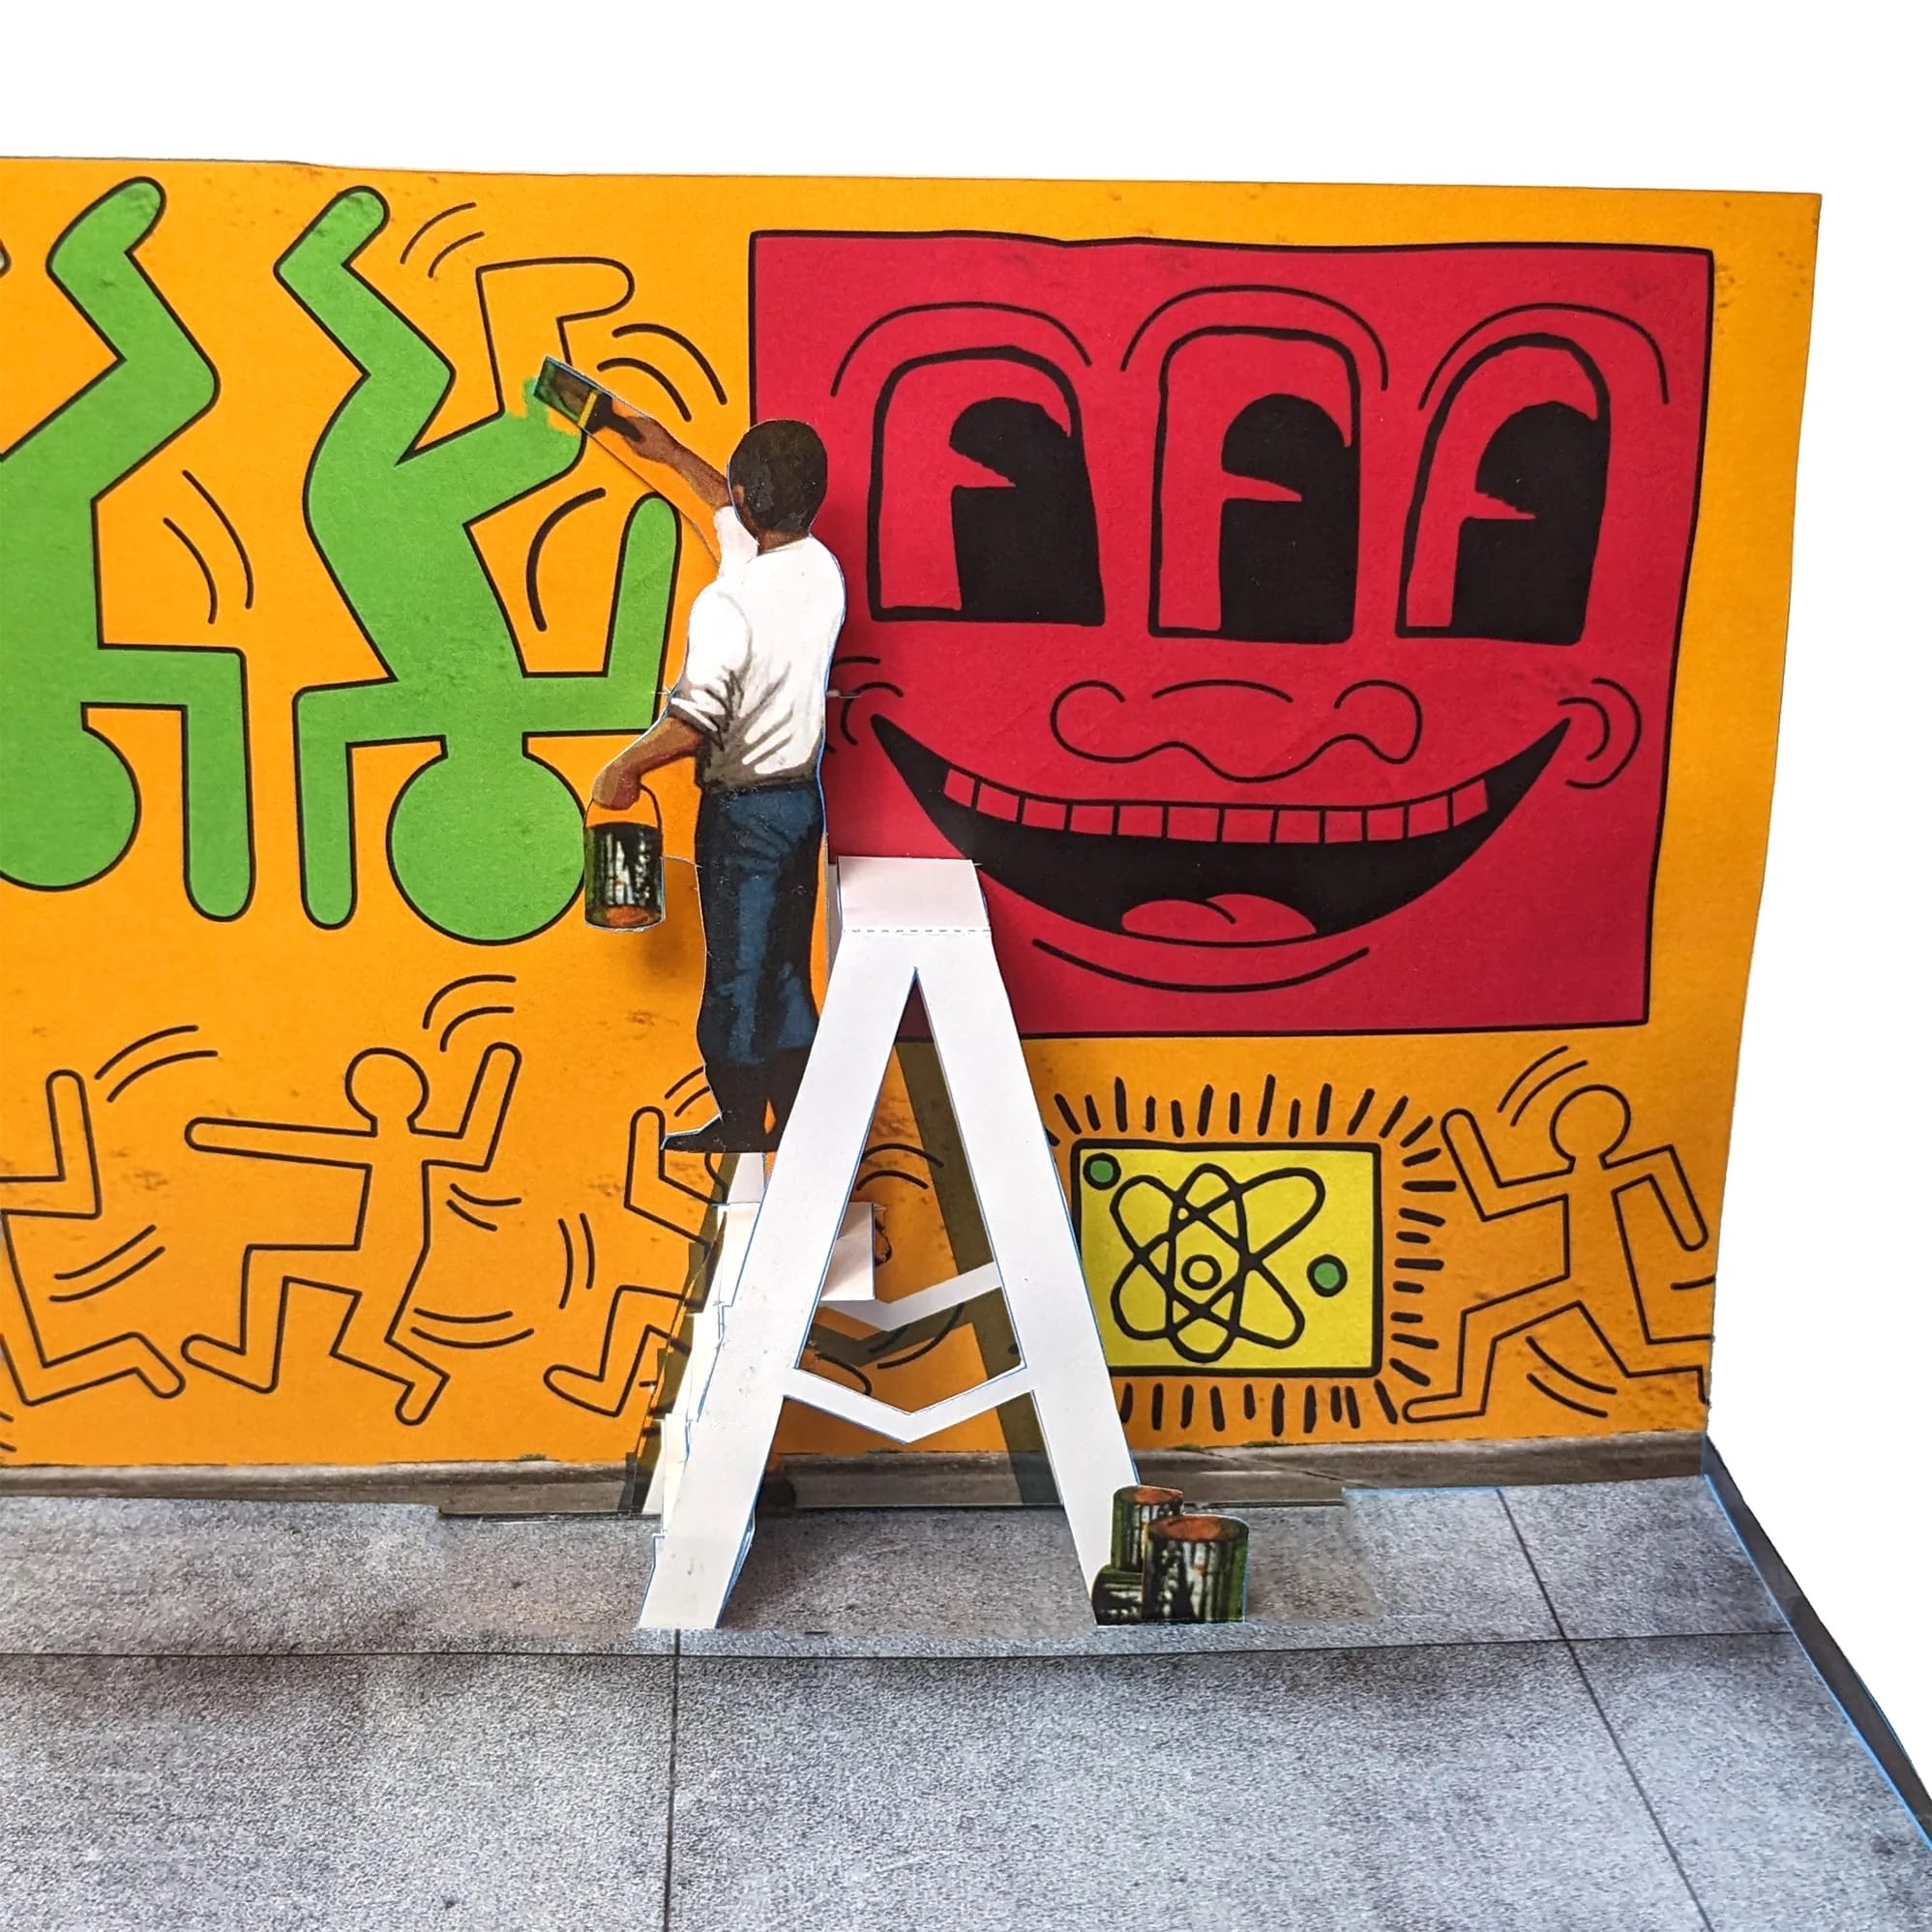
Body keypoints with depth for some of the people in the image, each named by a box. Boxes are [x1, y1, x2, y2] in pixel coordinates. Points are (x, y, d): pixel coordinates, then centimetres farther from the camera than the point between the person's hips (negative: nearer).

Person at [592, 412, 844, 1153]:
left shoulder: (728, 602, -23)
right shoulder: (824, 571, 0)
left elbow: (693, 723, -29)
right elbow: (747, 521, 20)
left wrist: (622, 768, -13)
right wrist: (672, 454, 28)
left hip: (744, 809, -7)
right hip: (804, 797, 7)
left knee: (736, 974, 5)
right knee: (787, 967, 17)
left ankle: (740, 1131, 16)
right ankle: (797, 1122, 24)